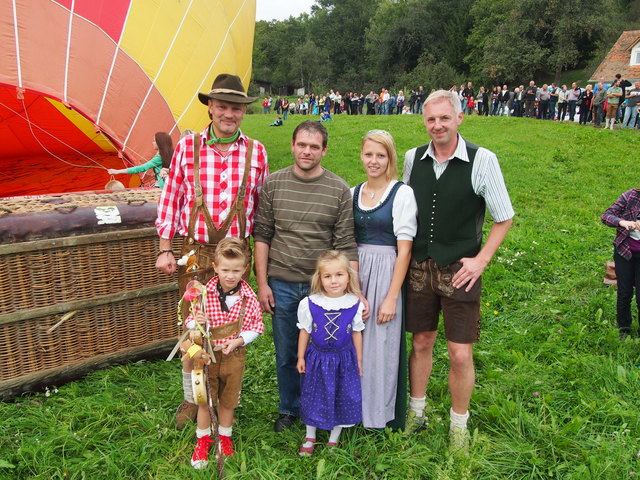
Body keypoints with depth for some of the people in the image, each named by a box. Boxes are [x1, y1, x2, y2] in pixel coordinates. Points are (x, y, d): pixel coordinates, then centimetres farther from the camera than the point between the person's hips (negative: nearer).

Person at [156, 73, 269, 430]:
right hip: (194, 252, 0)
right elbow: (171, 198, 3)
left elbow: (261, 206, 7)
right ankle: (191, 399, 31)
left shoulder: (256, 152, 1)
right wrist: (166, 250, 0)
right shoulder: (187, 146, -1)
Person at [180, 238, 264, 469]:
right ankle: (203, 439, 37)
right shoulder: (203, 294, -15)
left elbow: (256, 327, -4)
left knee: (228, 401, 19)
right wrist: (197, 323, -29)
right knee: (204, 400, 15)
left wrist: (238, 340, -19)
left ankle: (225, 437, 42)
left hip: (234, 356, 1)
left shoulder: (249, 297, -12)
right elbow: (190, 322, -6)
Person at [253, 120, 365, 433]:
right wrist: (262, 283, 0)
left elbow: (346, 245, -4)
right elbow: (262, 236, 3)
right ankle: (289, 409, 35)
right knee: (286, 354, 14)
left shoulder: (339, 190, -4)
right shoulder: (273, 184, 0)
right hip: (282, 285, 2)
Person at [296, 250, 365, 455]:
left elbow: (356, 333, 2)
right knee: (313, 397, 12)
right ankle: (310, 437, 34)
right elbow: (305, 331, 0)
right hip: (317, 358, 0)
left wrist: (359, 360, 8)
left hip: (344, 358, 1)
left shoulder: (355, 304, -10)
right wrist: (301, 357, 3)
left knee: (343, 398, 11)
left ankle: (334, 439, 33)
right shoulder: (309, 304, -12)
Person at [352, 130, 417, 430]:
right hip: (355, 273, 5)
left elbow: (404, 250, -11)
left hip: (386, 275, -5)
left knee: (382, 345, 3)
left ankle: (381, 414, 23)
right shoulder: (353, 193, 9)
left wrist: (392, 297, -14)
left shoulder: (402, 193, -8)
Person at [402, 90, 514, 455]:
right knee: (421, 342, 15)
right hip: (419, 268, 3)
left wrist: (480, 260, -9)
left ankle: (459, 426, 25)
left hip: (460, 271, -3)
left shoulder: (483, 160, -10)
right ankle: (416, 412, 35)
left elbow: (504, 218, -2)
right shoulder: (413, 158, 1)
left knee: (461, 353, 3)